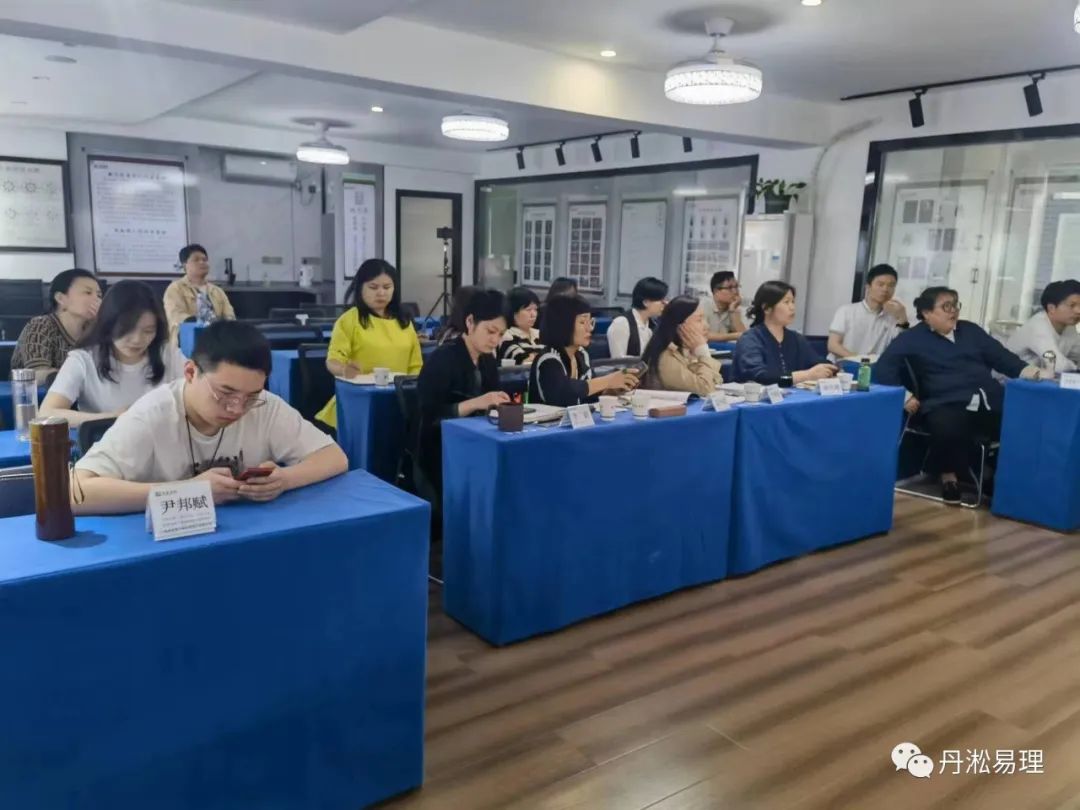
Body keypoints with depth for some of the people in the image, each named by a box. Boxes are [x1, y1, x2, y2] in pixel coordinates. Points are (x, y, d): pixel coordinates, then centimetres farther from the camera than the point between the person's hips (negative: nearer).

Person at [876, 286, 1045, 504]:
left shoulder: (970, 330, 25)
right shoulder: (913, 339, 9)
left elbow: (1000, 356, 23)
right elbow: (883, 368, -2)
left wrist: (1027, 371, 6)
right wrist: (903, 395, -14)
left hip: (991, 400, 5)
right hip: (947, 404, -5)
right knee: (947, 429, -38)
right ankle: (949, 476, -9)